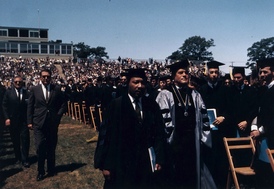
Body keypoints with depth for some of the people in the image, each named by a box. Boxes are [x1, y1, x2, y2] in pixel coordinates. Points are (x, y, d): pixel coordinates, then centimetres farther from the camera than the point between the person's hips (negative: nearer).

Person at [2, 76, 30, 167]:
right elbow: (4, 106, 1)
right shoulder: (9, 92, 2)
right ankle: (18, 157, 26)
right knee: (15, 140, 11)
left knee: (25, 140, -2)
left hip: (24, 120, -1)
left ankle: (25, 160, 6)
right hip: (12, 120, 1)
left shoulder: (26, 92, 0)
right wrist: (7, 118, -7)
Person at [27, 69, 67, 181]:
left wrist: (58, 115, -2)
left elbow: (63, 103, 9)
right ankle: (41, 171, 10)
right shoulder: (34, 89, 3)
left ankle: (51, 169, 26)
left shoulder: (57, 89, 3)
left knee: (51, 148, 11)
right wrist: (30, 121, -1)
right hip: (39, 123, -1)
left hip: (53, 123, 1)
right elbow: (30, 106, 4)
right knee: (40, 147, -5)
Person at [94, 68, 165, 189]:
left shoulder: (152, 106, 3)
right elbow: (105, 134, -8)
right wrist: (105, 165, -9)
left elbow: (159, 133, 5)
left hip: (146, 164, 3)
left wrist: (159, 159, -1)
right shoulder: (116, 105, -8)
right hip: (121, 164, -3)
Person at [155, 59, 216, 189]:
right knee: (175, 177, 6)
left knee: (192, 175, 10)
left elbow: (203, 117, 11)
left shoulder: (195, 95, 12)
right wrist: (168, 140, -11)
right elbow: (163, 119, -8)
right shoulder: (165, 95, -3)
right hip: (174, 141, -4)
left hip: (193, 142, 4)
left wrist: (203, 138, 5)